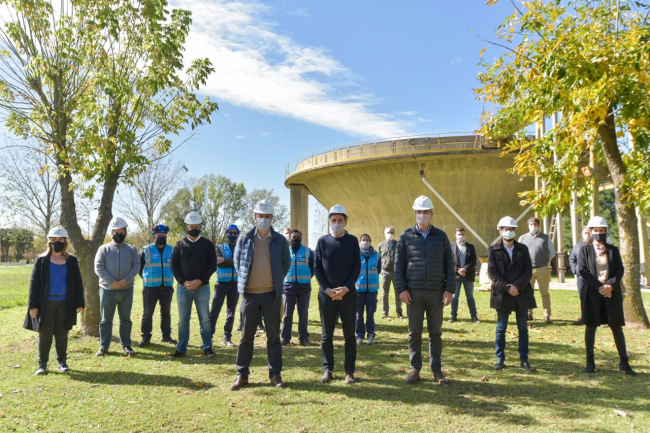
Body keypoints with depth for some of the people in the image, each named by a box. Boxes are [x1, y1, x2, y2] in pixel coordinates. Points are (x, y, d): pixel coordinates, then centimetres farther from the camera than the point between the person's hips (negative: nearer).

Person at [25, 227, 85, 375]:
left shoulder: (72, 261, 4)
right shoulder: (41, 260, 0)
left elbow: (78, 283, 5)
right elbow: (34, 283, -1)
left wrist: (79, 303, -1)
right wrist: (32, 305, -7)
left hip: (65, 303, 1)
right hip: (46, 303, -1)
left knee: (62, 334, 9)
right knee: (45, 335, 4)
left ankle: (62, 362, 20)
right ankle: (42, 364, 15)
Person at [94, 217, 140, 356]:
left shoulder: (132, 249, 8)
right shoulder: (104, 249, 3)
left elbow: (136, 266, -1)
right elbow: (98, 268, -5)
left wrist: (125, 280, -16)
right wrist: (112, 282, -16)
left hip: (127, 290, 1)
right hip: (107, 290, -1)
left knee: (126, 318, 9)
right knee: (106, 319, 5)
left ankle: (126, 345, 18)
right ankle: (103, 346, 15)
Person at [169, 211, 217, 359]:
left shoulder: (208, 244, 4)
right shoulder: (180, 245, 7)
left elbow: (212, 266, 0)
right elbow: (174, 266, 4)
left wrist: (200, 281, -11)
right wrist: (183, 282, -9)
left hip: (202, 287, -1)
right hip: (183, 287, 1)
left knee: (205, 319, 2)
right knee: (183, 320, 8)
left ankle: (207, 348, 10)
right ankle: (181, 349, 16)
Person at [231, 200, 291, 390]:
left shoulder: (280, 240, 2)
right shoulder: (244, 239, 3)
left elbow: (286, 263, 12)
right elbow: (237, 262, 14)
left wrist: (277, 281, 8)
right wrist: (243, 282, 10)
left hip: (271, 294, 0)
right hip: (249, 294, 0)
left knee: (273, 335, 6)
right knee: (246, 336, 6)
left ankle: (275, 374, 16)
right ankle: (242, 374, 17)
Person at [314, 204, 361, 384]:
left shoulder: (352, 241, 4)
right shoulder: (322, 241, 4)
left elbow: (357, 266, 1)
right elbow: (317, 267, 1)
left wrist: (346, 288, -11)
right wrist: (327, 289, -9)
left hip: (348, 294, 0)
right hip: (326, 294, 0)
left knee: (349, 334, 5)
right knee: (327, 335, 6)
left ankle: (349, 371, 14)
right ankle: (328, 370, 17)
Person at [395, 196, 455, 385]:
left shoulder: (440, 236, 6)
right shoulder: (406, 236, 3)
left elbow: (449, 264, 5)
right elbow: (399, 264, 2)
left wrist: (449, 289, -2)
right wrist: (401, 289, -6)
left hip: (436, 292, 1)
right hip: (414, 292, -1)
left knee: (435, 332, 8)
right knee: (414, 332, 5)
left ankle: (436, 370, 17)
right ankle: (415, 369, 15)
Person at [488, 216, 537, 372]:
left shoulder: (523, 248, 7)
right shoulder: (493, 250, 1)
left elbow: (528, 270, 0)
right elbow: (492, 273, -5)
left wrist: (517, 286, -14)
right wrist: (507, 288, -15)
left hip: (522, 294, 2)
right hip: (502, 295, -2)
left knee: (523, 328, 7)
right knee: (501, 328, 5)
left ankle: (524, 360, 15)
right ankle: (500, 359, 14)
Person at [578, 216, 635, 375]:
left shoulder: (613, 250, 8)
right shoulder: (585, 249, 2)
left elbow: (620, 270, 3)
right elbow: (581, 270, -6)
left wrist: (611, 285, -14)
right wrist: (598, 286, -14)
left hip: (612, 292, 2)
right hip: (592, 293, -1)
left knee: (616, 326, 4)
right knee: (591, 326, 4)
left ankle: (624, 362, 13)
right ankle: (590, 362, 11)